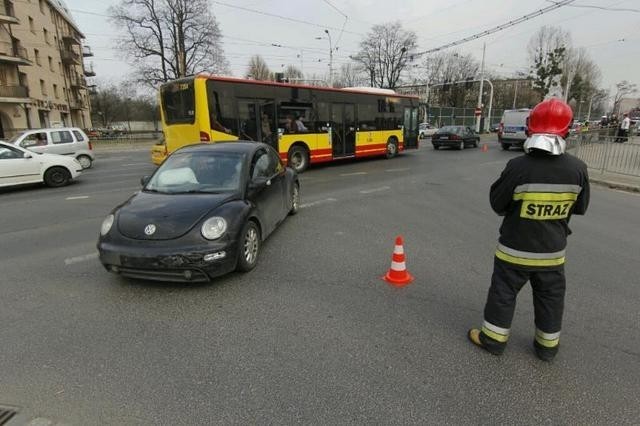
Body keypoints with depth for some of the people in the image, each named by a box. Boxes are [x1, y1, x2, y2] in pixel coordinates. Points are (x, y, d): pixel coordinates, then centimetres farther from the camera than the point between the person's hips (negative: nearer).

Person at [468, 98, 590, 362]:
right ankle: (547, 346, 35)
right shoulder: (577, 169, -9)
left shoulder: (518, 166, -20)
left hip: (515, 248, -3)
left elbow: (497, 203, -10)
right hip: (553, 250, 4)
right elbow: (580, 207, 5)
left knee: (503, 293, 12)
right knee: (550, 298, 20)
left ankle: (493, 339, 25)